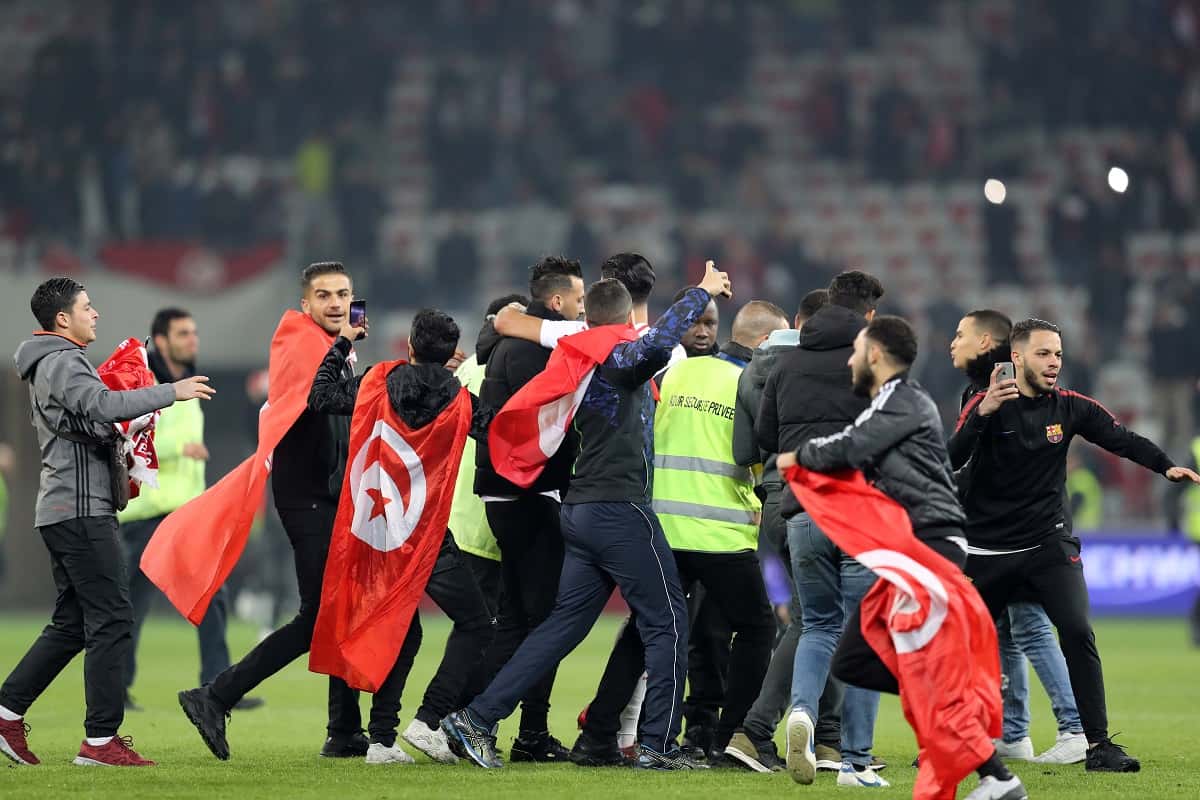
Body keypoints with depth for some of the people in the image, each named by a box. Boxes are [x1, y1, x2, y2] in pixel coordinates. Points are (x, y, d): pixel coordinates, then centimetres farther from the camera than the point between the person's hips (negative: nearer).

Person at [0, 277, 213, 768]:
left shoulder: (54, 364, 22)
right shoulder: (62, 362, -11)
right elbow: (102, 405, -28)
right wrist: (170, 392, -25)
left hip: (64, 510, 11)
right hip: (80, 509, -11)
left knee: (72, 624, 14)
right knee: (112, 620, -10)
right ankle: (101, 741, -11)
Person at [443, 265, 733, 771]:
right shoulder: (620, 360, -10)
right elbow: (654, 344, -31)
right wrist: (702, 293, -22)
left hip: (581, 512, 8)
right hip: (621, 508, -8)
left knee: (566, 624, 10)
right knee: (667, 622, 1)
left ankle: (477, 719, 4)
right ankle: (659, 745, 0)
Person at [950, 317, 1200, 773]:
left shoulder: (1070, 407, 0)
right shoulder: (985, 405, -10)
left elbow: (1122, 439, -6)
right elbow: (952, 458, -24)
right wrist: (983, 414, -42)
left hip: (1049, 546, 1)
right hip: (986, 548, -1)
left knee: (1077, 633, -16)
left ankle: (1098, 745, -11)